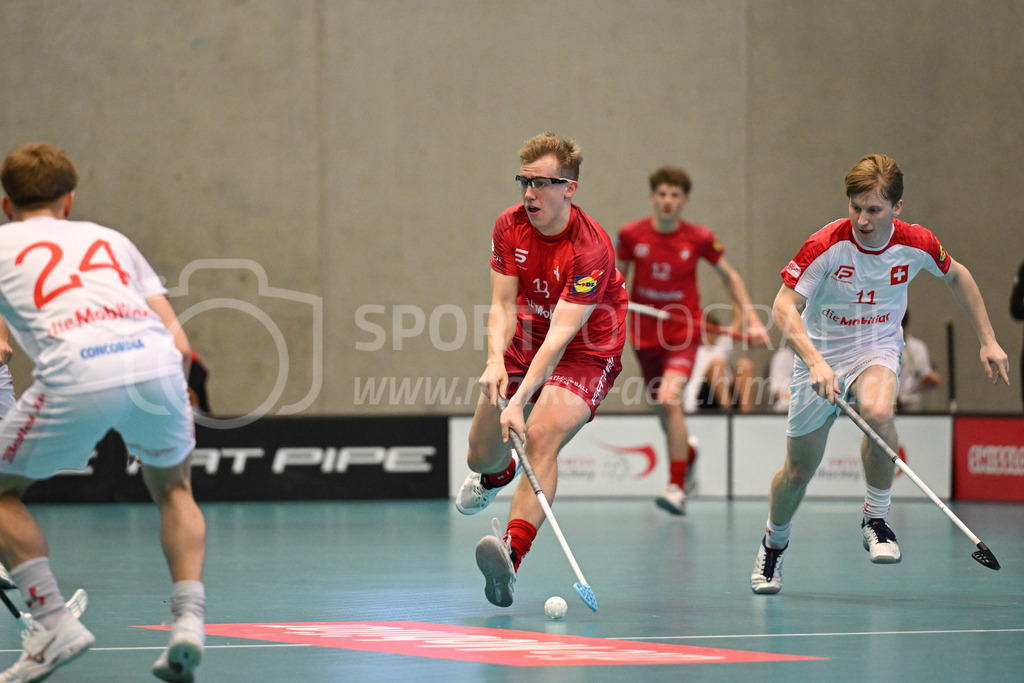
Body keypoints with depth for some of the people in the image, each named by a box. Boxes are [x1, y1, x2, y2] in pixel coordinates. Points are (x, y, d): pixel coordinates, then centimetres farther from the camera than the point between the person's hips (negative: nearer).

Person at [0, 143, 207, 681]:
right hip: (156, 361, 3)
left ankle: (55, 624, 6)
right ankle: (188, 621, 11)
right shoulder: (112, 240, 33)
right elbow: (180, 343, 24)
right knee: (173, 489, 29)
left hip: (76, 374, -3)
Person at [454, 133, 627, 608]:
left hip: (586, 353, -6)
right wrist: (496, 361, -31)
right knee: (483, 456, 7)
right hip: (525, 346, 6)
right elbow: (503, 306, -11)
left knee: (541, 439, -31)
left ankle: (511, 556, -45)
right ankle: (497, 475, 48)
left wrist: (521, 400, -43)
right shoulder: (509, 226, -10)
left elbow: (560, 335, -34)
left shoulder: (591, 249, -28)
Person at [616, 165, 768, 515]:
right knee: (662, 407, 14)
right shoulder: (631, 234, -5)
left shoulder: (699, 238, -8)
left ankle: (677, 488, -23)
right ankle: (687, 454, 48)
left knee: (670, 398, -24)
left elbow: (729, 276, 6)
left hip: (684, 331, -3)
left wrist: (752, 319, 1)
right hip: (645, 333, 3)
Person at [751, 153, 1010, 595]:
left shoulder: (916, 245, -14)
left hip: (878, 349, 0)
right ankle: (774, 544, 39)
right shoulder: (826, 246, -23)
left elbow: (957, 277, 8)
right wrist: (815, 362, -39)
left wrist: (988, 341, 7)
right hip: (821, 355, 0)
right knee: (799, 468, 8)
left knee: (878, 412, -36)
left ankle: (876, 518, -16)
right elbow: (784, 306, -24)